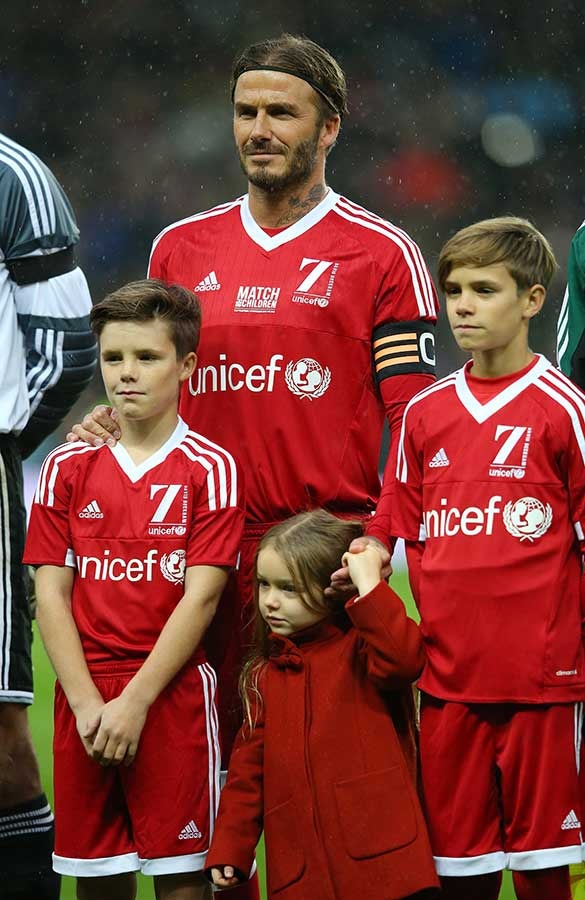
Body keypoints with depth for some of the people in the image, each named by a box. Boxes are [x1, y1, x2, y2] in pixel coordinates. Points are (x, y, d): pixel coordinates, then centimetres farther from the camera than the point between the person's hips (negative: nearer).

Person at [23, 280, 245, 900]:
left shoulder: (209, 468, -2)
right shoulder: (67, 468, 7)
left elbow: (201, 596, -8)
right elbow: (51, 592, 4)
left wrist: (135, 701, -13)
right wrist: (87, 702, -8)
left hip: (173, 692, -3)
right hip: (84, 700, 3)